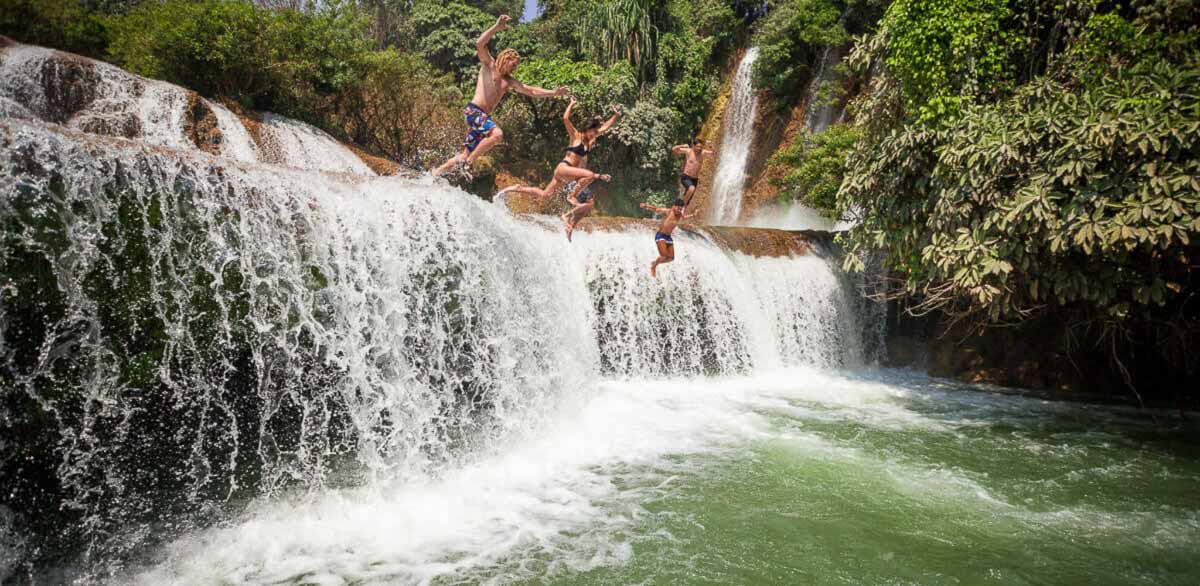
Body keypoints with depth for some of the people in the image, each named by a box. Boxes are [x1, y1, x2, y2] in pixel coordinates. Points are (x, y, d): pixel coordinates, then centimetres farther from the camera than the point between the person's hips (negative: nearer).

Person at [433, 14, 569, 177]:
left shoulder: (509, 82, 22)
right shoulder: (488, 65, 5)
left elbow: (531, 91, 21)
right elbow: (479, 44, -11)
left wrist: (554, 93, 13)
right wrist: (496, 28, -16)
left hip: (484, 116, 7)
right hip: (473, 110, -7)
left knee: (466, 154, 3)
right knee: (497, 134, -29)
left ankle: (437, 172, 12)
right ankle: (467, 162, -22)